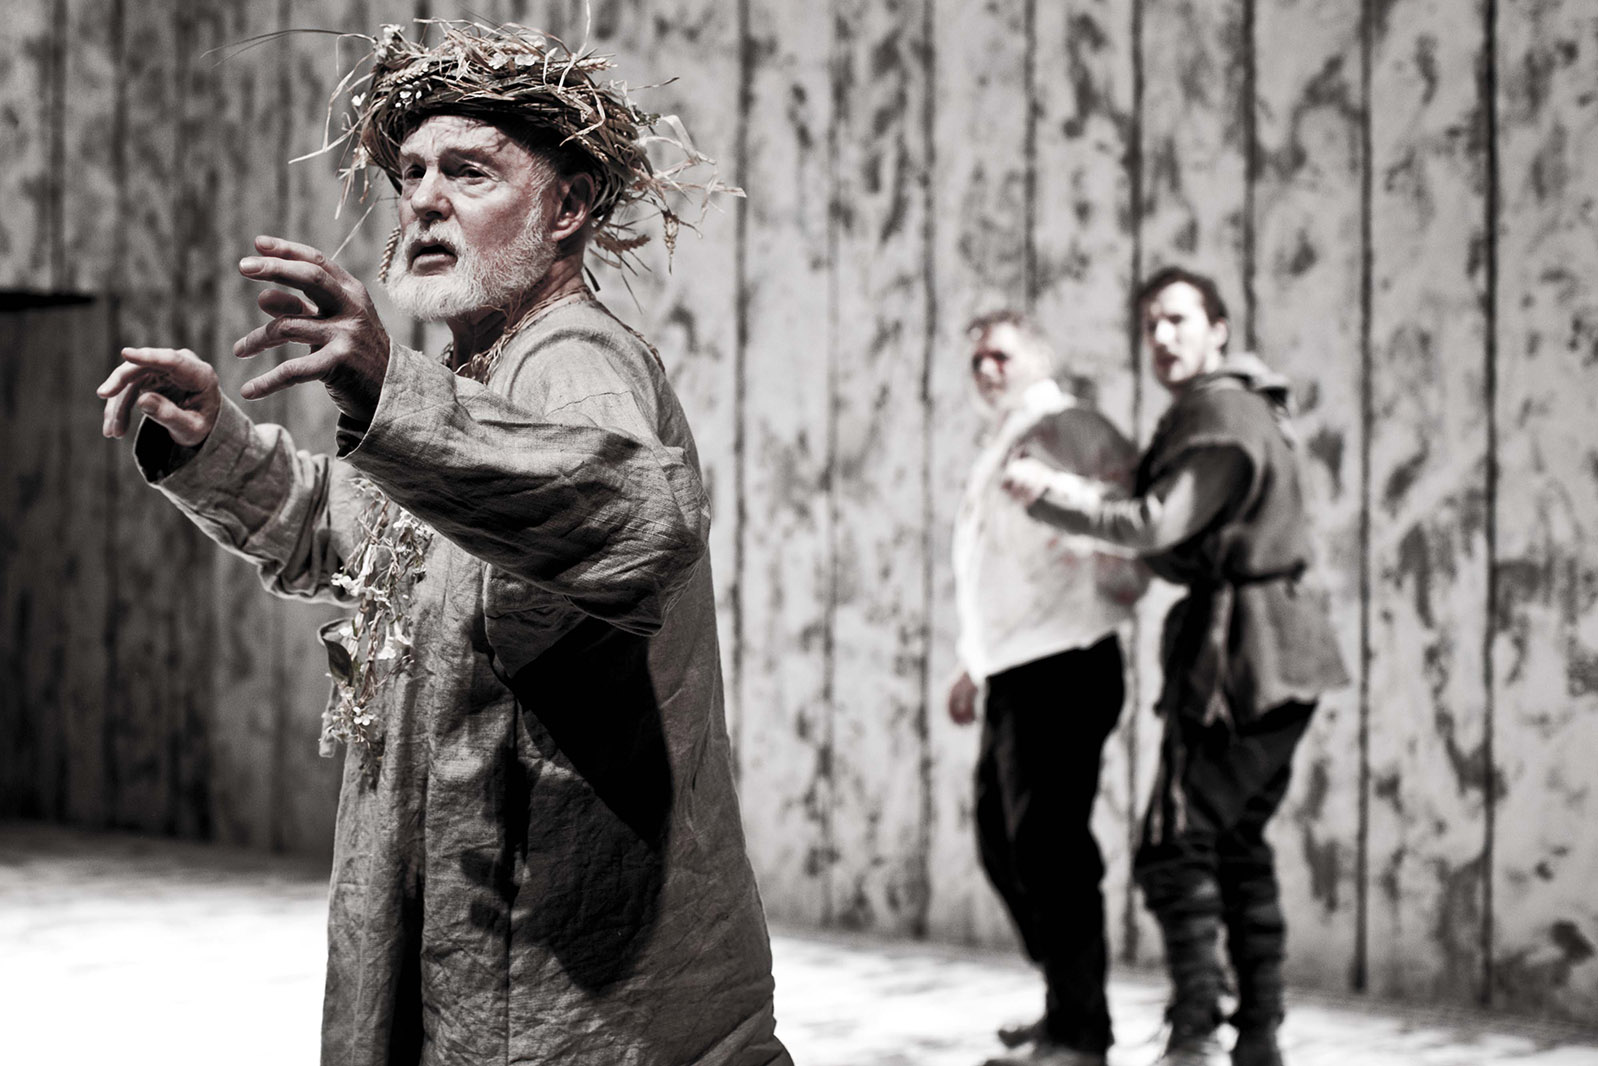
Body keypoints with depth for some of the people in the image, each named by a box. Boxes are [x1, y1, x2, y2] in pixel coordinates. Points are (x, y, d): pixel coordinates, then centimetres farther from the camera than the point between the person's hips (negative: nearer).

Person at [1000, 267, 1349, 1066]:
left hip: (1241, 661, -11)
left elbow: (1156, 524, -22)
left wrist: (1050, 494, -15)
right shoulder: (1246, 408, 20)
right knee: (1239, 844, 15)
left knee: (1177, 845, -12)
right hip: (1280, 664, 11)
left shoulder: (1222, 413, -12)